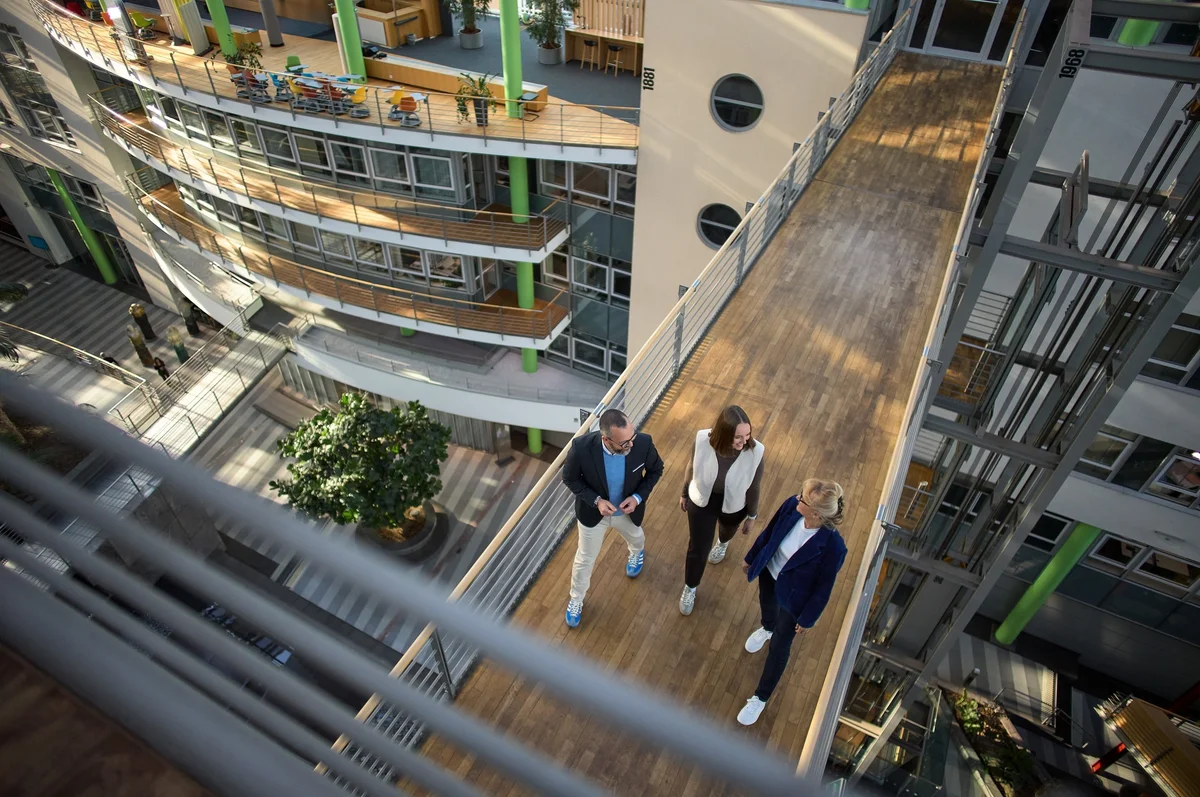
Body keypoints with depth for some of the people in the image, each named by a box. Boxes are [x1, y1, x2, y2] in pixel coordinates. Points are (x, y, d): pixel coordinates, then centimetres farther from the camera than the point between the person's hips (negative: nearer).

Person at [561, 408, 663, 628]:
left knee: (635, 538, 35)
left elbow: (655, 470, -10)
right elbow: (570, 478, -16)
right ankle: (576, 599, 51)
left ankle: (637, 551, 74)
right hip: (592, 512, -2)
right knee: (585, 559, 21)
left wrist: (638, 497, -22)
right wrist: (595, 500, -27)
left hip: (628, 510, 2)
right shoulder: (582, 447, -37)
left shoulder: (643, 443, -33)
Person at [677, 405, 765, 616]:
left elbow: (753, 487, -14)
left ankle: (722, 543, 75)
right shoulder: (703, 440, -33)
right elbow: (692, 467, -10)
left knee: (728, 530, 35)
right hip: (701, 501, -1)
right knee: (697, 549, 16)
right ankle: (690, 588, 47)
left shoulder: (755, 452, -33)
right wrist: (684, 494, 6)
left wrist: (752, 516, 2)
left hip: (734, 505, 1)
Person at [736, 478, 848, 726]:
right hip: (769, 573, 4)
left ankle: (761, 698, 40)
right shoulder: (792, 505, -27)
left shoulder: (832, 546, -38)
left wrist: (807, 619, -8)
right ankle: (768, 628, 73)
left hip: (793, 596, -4)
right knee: (766, 605, 35)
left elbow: (823, 588, -21)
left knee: (779, 647, 15)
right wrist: (751, 558, 9)